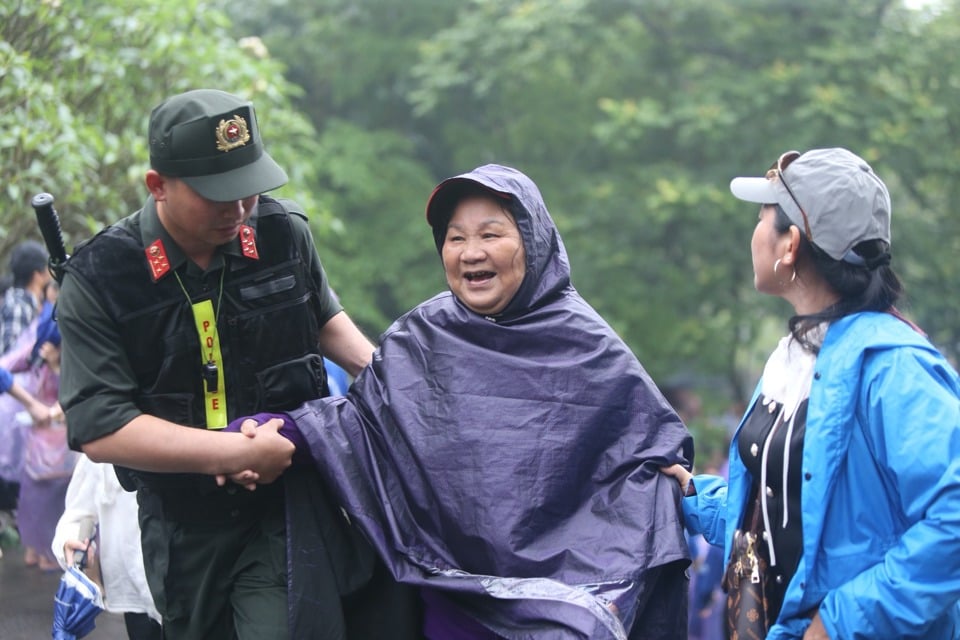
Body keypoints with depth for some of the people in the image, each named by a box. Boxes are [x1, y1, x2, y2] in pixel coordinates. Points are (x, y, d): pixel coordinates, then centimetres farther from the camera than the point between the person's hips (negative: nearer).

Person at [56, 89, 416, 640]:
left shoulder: (285, 232, -3)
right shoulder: (98, 279, -13)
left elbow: (324, 317, 19)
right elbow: (99, 430, -19)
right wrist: (233, 452, -24)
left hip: (291, 509, 0)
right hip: (186, 529, 0)